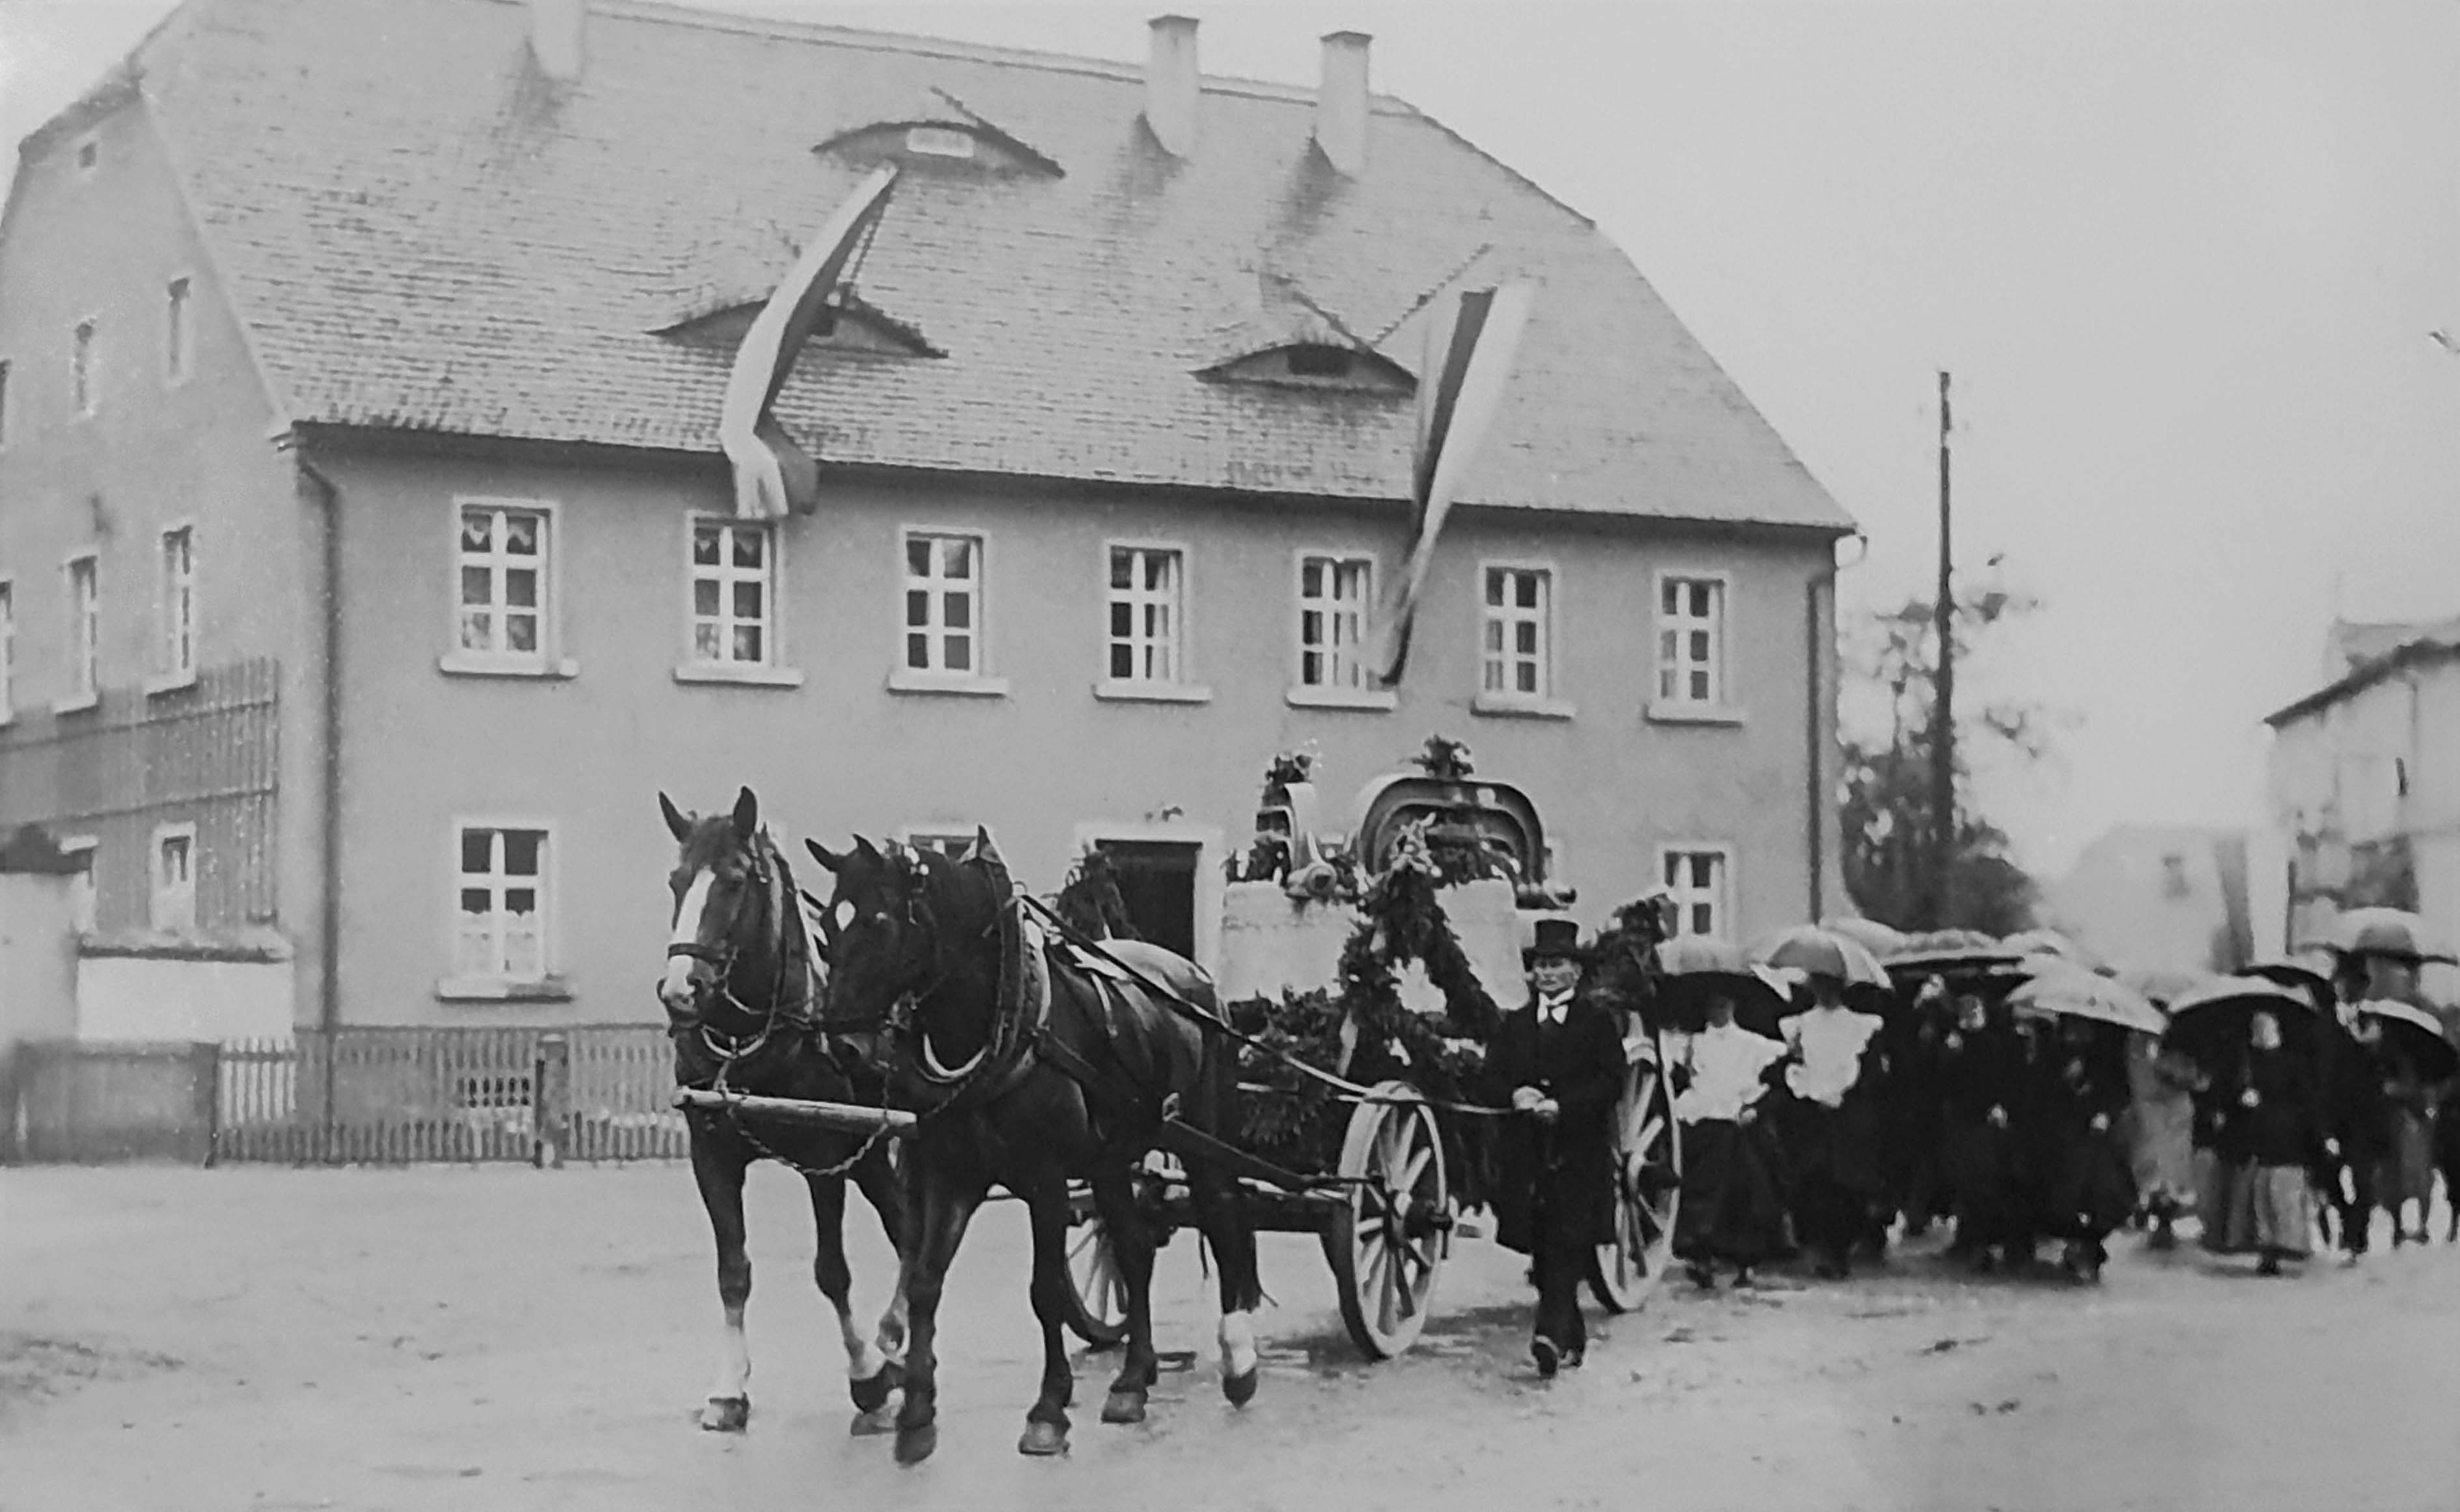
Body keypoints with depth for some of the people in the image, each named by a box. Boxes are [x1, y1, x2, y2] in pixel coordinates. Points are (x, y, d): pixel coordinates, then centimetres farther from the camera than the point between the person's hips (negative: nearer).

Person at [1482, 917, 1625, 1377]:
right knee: (1541, 1249, 4)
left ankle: (1552, 1334, -25)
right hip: (1526, 1152, 4)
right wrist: (1516, 1094, -12)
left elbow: (1611, 1083, -5)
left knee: (1568, 1243, -15)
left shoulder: (1597, 1022, 5)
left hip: (1580, 1153, -4)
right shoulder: (1513, 1025, 17)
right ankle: (1573, 1338, 15)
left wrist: (1562, 1105, -17)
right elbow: (1492, 1080, 10)